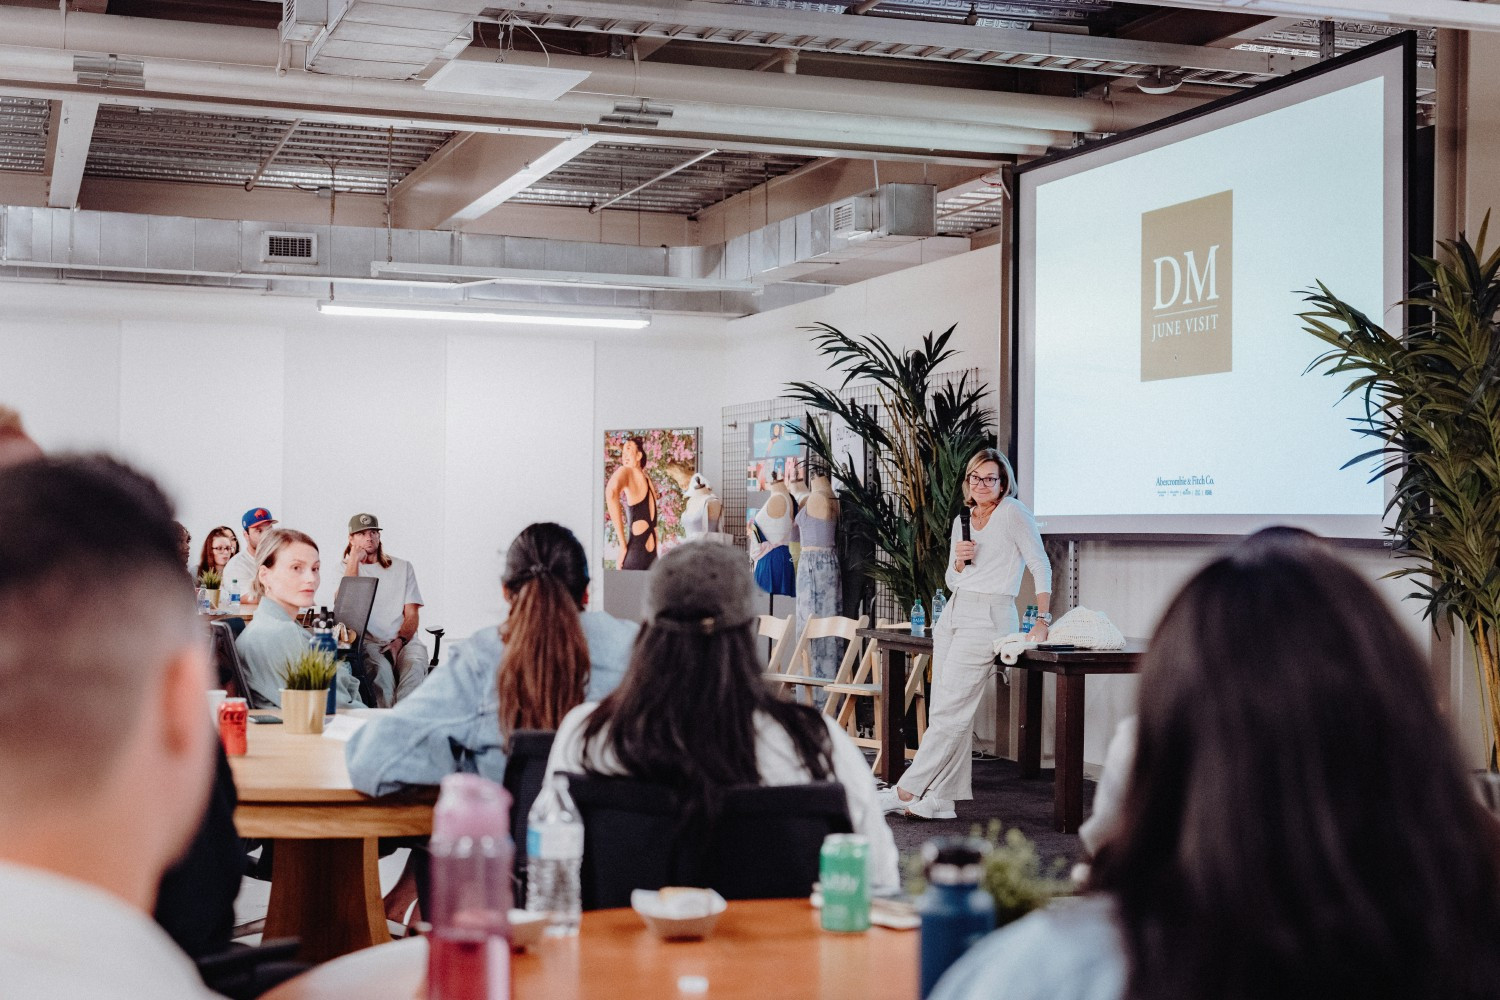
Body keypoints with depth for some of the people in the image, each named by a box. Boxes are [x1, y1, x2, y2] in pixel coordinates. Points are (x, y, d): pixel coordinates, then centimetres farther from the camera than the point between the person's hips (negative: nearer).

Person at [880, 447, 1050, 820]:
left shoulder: (1013, 513, -5)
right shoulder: (962, 521, 15)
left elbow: (1040, 566, -7)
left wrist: (1042, 619, -12)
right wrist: (959, 561, -3)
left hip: (988, 617, -7)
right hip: (953, 613, 7)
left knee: (950, 710, -9)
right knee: (944, 709, 2)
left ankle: (906, 792, -7)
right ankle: (941, 799, 5)